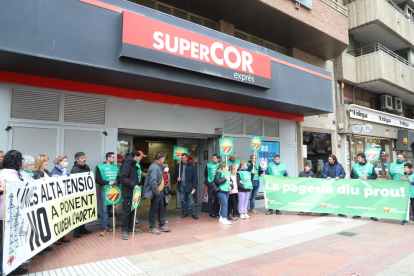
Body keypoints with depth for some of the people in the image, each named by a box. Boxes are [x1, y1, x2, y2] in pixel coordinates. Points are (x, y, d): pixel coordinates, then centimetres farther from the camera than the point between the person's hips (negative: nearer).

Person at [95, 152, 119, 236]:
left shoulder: (116, 167, 14)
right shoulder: (100, 167, -1)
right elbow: (97, 180, -7)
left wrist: (117, 182, -2)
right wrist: (108, 182, -16)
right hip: (104, 190, -5)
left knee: (110, 208, 10)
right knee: (105, 209, -7)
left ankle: (107, 226, 20)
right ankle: (105, 228, -2)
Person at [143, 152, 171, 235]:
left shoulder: (159, 167, 12)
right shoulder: (154, 167, -20)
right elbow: (153, 182, -27)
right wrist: (157, 192, -25)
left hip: (160, 192, 10)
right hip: (156, 193, -10)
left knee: (161, 209, 15)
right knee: (154, 210, 3)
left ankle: (162, 225, 25)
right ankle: (152, 227, 15)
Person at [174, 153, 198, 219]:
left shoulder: (191, 166, -4)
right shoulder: (178, 166, 5)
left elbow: (195, 177, -5)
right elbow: (175, 174, 15)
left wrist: (194, 187, -9)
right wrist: (177, 178, -8)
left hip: (189, 186, -3)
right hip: (181, 186, 3)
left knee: (190, 200, -1)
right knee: (183, 200, 11)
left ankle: (194, 213, 7)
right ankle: (185, 213, 23)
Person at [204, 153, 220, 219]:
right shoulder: (208, 164, -1)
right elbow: (205, 173, 9)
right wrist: (207, 180, 7)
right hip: (210, 184, -1)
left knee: (216, 198, 9)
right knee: (210, 198, 1)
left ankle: (215, 211, 22)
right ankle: (211, 212, 9)